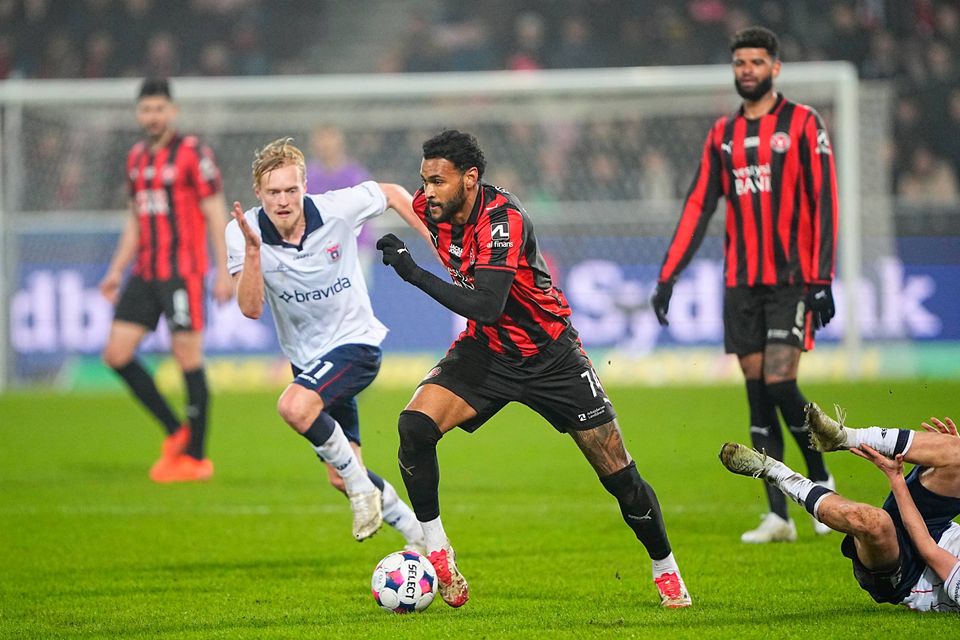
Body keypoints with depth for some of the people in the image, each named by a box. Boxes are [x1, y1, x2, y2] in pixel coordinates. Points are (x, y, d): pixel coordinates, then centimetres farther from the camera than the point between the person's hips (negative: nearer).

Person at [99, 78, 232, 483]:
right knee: (117, 353, 1)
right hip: (145, 274, 7)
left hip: (183, 273, -7)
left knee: (188, 357, -5)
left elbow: (216, 213, -8)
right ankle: (175, 432, 12)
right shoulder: (136, 158, 15)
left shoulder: (192, 153, -6)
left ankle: (195, 457, 2)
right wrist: (117, 270, 17)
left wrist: (224, 271, -13)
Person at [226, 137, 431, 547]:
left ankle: (361, 484, -13)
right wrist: (252, 250, -36)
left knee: (294, 406, -33)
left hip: (355, 341, -5)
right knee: (340, 479, 7)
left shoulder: (338, 209, -18)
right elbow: (251, 309, -24)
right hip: (307, 357, 5)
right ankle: (420, 539, 26)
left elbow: (392, 194, 3)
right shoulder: (244, 232, -14)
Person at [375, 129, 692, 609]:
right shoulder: (431, 208, -10)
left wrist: (414, 273, -40)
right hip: (486, 350, 5)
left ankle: (665, 569, 22)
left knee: (618, 474, -1)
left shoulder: (503, 220, -29)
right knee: (415, 426, -22)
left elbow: (485, 306, -40)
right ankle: (436, 553, -11)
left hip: (549, 354, -5)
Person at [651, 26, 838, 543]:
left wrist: (821, 280, -13)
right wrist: (667, 277, 4)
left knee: (779, 383, -14)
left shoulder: (802, 124, -2)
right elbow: (698, 206, 11)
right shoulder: (723, 134, 13)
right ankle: (777, 516, 2)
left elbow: (823, 203, -6)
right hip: (741, 283, 5)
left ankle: (820, 478, 10)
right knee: (757, 392, 1)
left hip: (790, 280, -5)